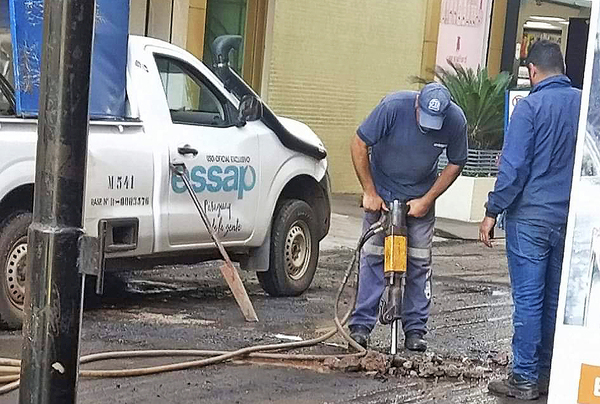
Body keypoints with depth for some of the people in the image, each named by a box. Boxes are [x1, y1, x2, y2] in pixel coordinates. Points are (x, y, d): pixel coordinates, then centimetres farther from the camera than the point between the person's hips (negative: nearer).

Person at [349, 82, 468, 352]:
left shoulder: (456, 121, -19)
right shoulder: (393, 106, -27)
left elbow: (455, 164, -4)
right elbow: (359, 145, -18)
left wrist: (427, 200, -10)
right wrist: (370, 193, -16)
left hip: (420, 197, 2)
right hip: (382, 192, -2)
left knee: (420, 262, 1)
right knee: (373, 256, -4)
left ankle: (415, 330, 8)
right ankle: (361, 325, 1)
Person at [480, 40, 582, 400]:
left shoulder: (531, 106, -12)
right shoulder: (585, 104, 4)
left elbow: (513, 167, -15)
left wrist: (492, 212, -7)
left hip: (530, 218, -5)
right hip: (571, 220, 5)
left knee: (529, 300, -1)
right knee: (556, 299, 13)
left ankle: (525, 378, 4)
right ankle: (548, 374, 21)